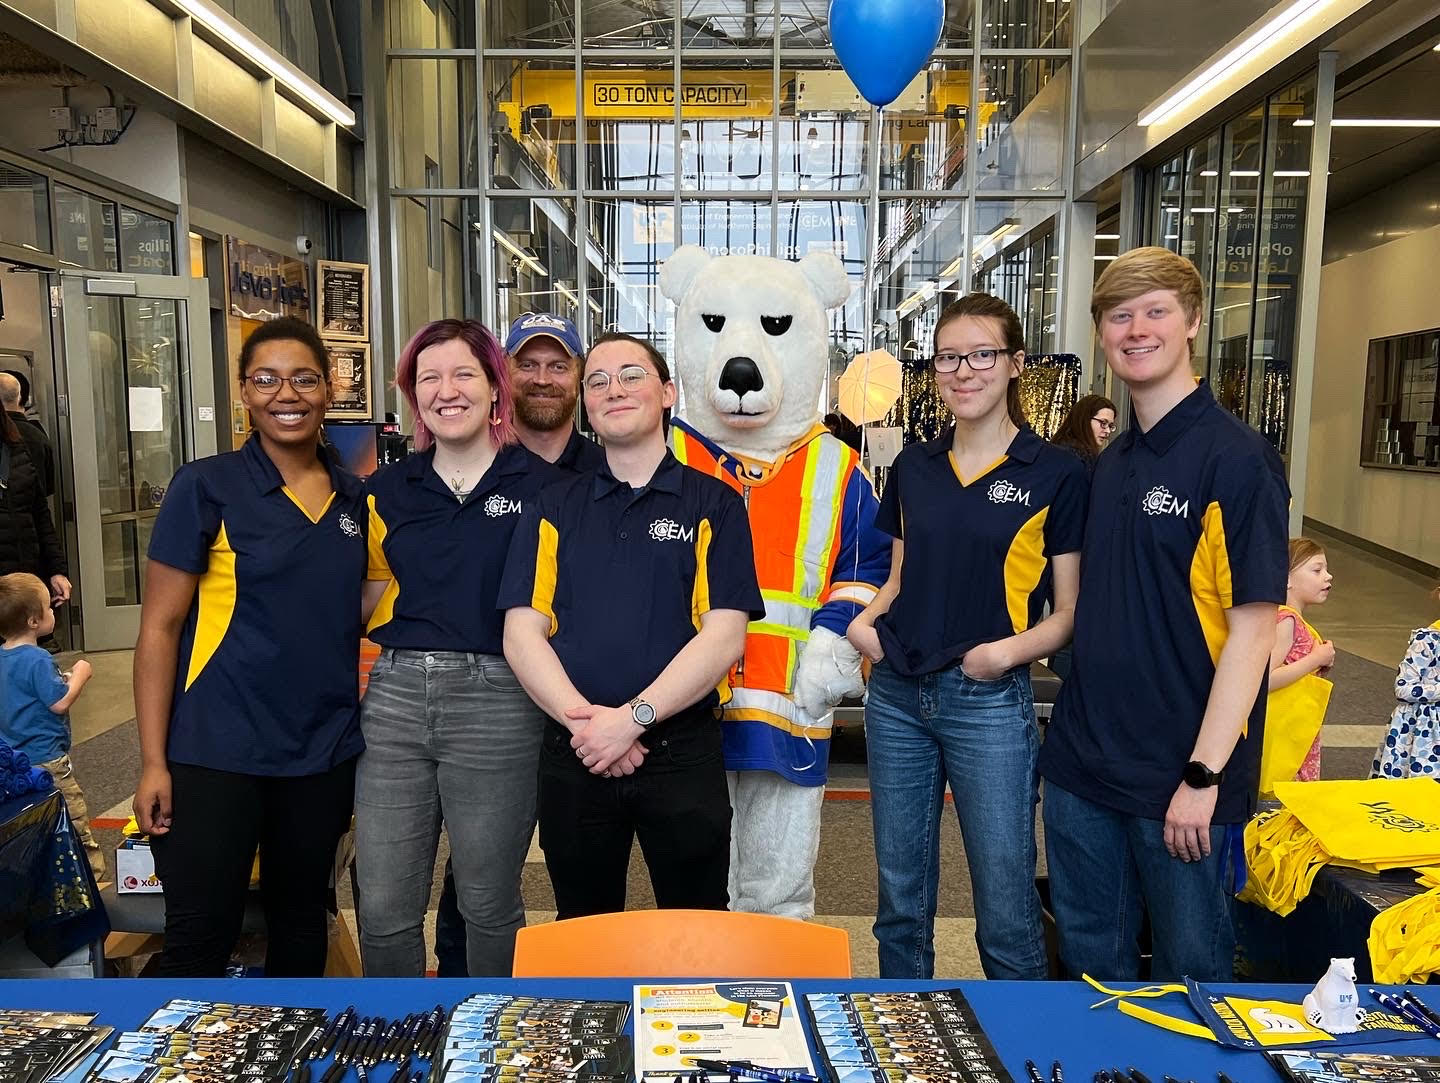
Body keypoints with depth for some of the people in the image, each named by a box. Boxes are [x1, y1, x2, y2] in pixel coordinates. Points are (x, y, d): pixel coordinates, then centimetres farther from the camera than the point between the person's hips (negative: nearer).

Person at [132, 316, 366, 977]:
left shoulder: (354, 497, 6)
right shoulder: (205, 487, -7)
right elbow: (159, 626, -6)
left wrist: (358, 740, 11)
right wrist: (153, 762, -10)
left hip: (323, 753, 4)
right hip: (216, 753, -4)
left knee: (301, 921, 18)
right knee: (200, 937, 4)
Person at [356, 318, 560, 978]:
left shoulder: (541, 485, 0)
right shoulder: (389, 490, 12)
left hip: (497, 702, -3)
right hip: (394, 699, 4)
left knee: (489, 904, 10)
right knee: (382, 907, 7)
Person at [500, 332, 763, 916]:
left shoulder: (714, 505, 1)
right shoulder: (553, 509, 8)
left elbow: (724, 634, -8)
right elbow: (522, 631, 1)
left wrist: (633, 717, -17)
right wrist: (582, 718, -14)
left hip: (683, 751, -2)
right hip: (573, 755, 3)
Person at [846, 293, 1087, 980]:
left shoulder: (1054, 474, -5)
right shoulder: (914, 467, 8)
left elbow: (1071, 610, -2)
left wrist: (1011, 650, -20)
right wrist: (864, 621, -2)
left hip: (990, 701, -4)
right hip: (897, 695, 4)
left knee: (1006, 911, 4)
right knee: (900, 899, 16)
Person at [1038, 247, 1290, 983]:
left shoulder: (1237, 459, -12)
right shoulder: (1110, 464, 9)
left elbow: (1252, 625, -16)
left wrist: (1204, 774, -18)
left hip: (1179, 779, -6)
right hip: (1084, 760, 6)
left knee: (1189, 966, 13)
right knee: (1090, 959, 20)